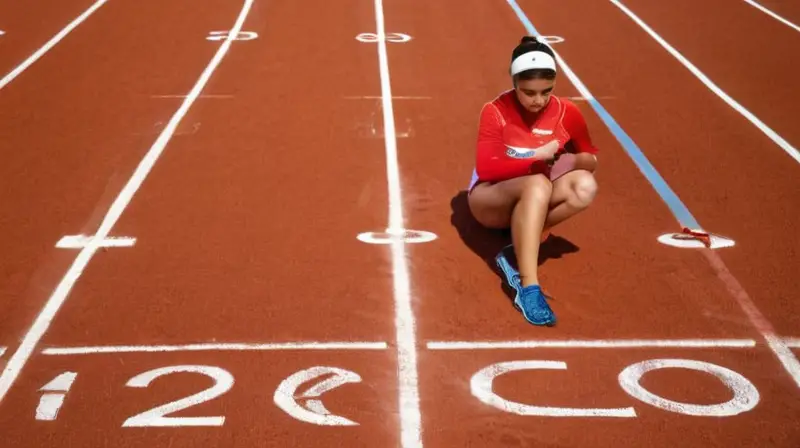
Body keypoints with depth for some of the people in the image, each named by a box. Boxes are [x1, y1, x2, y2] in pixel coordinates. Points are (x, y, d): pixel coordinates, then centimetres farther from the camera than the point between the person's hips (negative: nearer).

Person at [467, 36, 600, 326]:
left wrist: (574, 161, -17)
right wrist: (536, 158, -28)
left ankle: (517, 252, -25)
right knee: (537, 185, -39)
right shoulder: (495, 111, -14)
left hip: (533, 203, 4)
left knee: (585, 186, -28)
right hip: (489, 199, -4)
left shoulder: (566, 112, -6)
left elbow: (592, 160, 6)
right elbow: (485, 169, -22)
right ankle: (528, 287, -45)